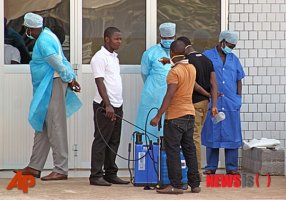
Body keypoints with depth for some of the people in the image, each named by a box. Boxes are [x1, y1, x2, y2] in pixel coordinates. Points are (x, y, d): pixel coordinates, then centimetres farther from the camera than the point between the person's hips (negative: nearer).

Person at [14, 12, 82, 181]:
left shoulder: (43, 41, -17)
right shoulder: (46, 35, 16)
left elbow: (57, 63, -17)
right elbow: (60, 61, 16)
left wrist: (69, 79, -7)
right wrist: (70, 78, 13)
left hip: (53, 85, -11)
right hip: (46, 87, 11)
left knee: (55, 127, -9)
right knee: (42, 127, 13)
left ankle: (61, 170, -7)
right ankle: (35, 167, 18)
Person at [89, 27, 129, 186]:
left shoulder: (114, 57, 17)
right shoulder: (100, 58, -11)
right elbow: (100, 83, -16)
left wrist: (119, 105, 18)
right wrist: (107, 105, -22)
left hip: (117, 106, 9)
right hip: (105, 107, -9)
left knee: (114, 142, 10)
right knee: (101, 141, -5)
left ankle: (111, 174, 16)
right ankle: (96, 175, -1)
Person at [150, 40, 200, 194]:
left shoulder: (174, 72, -15)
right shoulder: (192, 69, 8)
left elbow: (169, 96, -22)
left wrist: (158, 116, -21)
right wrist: (172, 64, 40)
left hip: (175, 117, -8)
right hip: (189, 114, 8)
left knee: (173, 151, -3)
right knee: (189, 150, 11)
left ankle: (175, 185, -5)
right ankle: (194, 184, 13)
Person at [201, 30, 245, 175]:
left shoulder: (234, 59, 16)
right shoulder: (207, 56, 4)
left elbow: (239, 81, 18)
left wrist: (238, 97, 6)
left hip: (231, 103, 3)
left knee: (232, 135, 1)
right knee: (211, 135, 2)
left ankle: (231, 167, 5)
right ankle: (211, 167, 9)